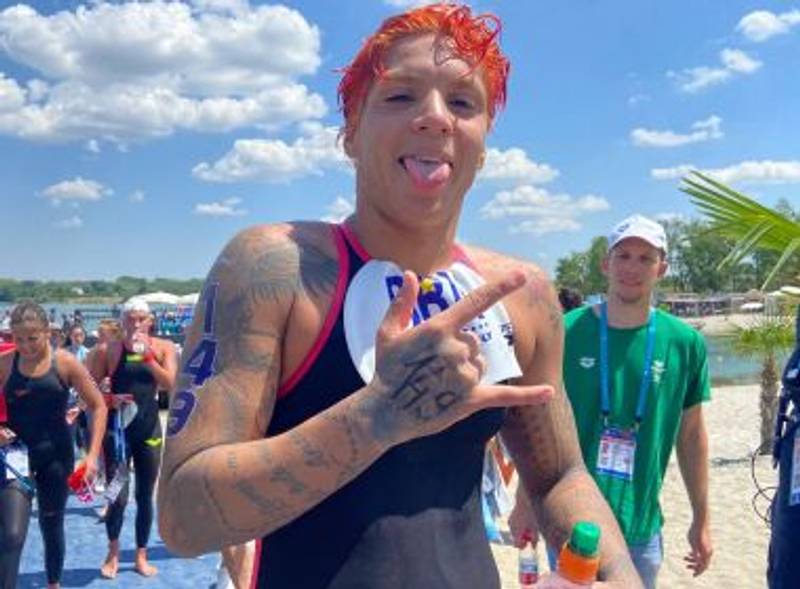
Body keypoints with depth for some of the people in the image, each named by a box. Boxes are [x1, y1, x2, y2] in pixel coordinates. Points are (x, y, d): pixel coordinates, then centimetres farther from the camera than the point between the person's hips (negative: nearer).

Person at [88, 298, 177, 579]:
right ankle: (113, 552, 21)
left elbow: (171, 384, -13)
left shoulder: (163, 348, 0)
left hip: (149, 428, 2)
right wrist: (109, 399, -19)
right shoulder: (107, 350, -4)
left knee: (145, 495, 10)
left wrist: (147, 355, -20)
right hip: (118, 428, -2)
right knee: (118, 497, -5)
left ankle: (141, 556, 25)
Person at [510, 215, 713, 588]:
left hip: (641, 524, 2)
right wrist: (525, 503, 1)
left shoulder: (685, 343, -3)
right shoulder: (566, 332, -8)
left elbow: (691, 434, 5)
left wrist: (701, 520, 8)